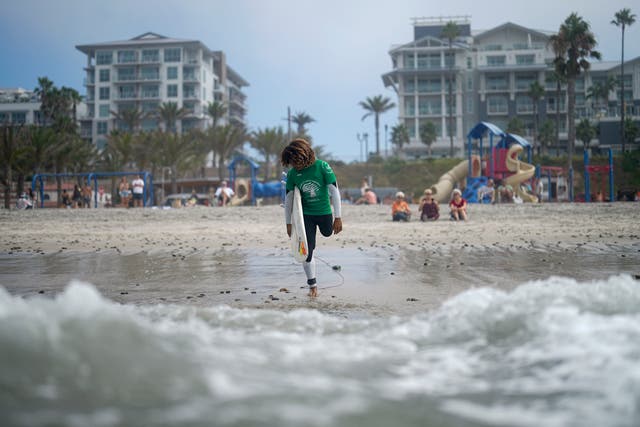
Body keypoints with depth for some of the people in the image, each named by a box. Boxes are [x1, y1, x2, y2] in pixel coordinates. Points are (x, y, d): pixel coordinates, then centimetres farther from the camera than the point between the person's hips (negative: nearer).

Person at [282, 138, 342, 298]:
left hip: (324, 211, -1)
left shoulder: (322, 166, -19)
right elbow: (289, 199, -1)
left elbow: (334, 191, -16)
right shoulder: (292, 173, -11)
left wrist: (338, 217, -18)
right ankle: (312, 285, 10)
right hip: (306, 214, 1)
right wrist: (288, 223, 2)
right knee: (307, 251, -3)